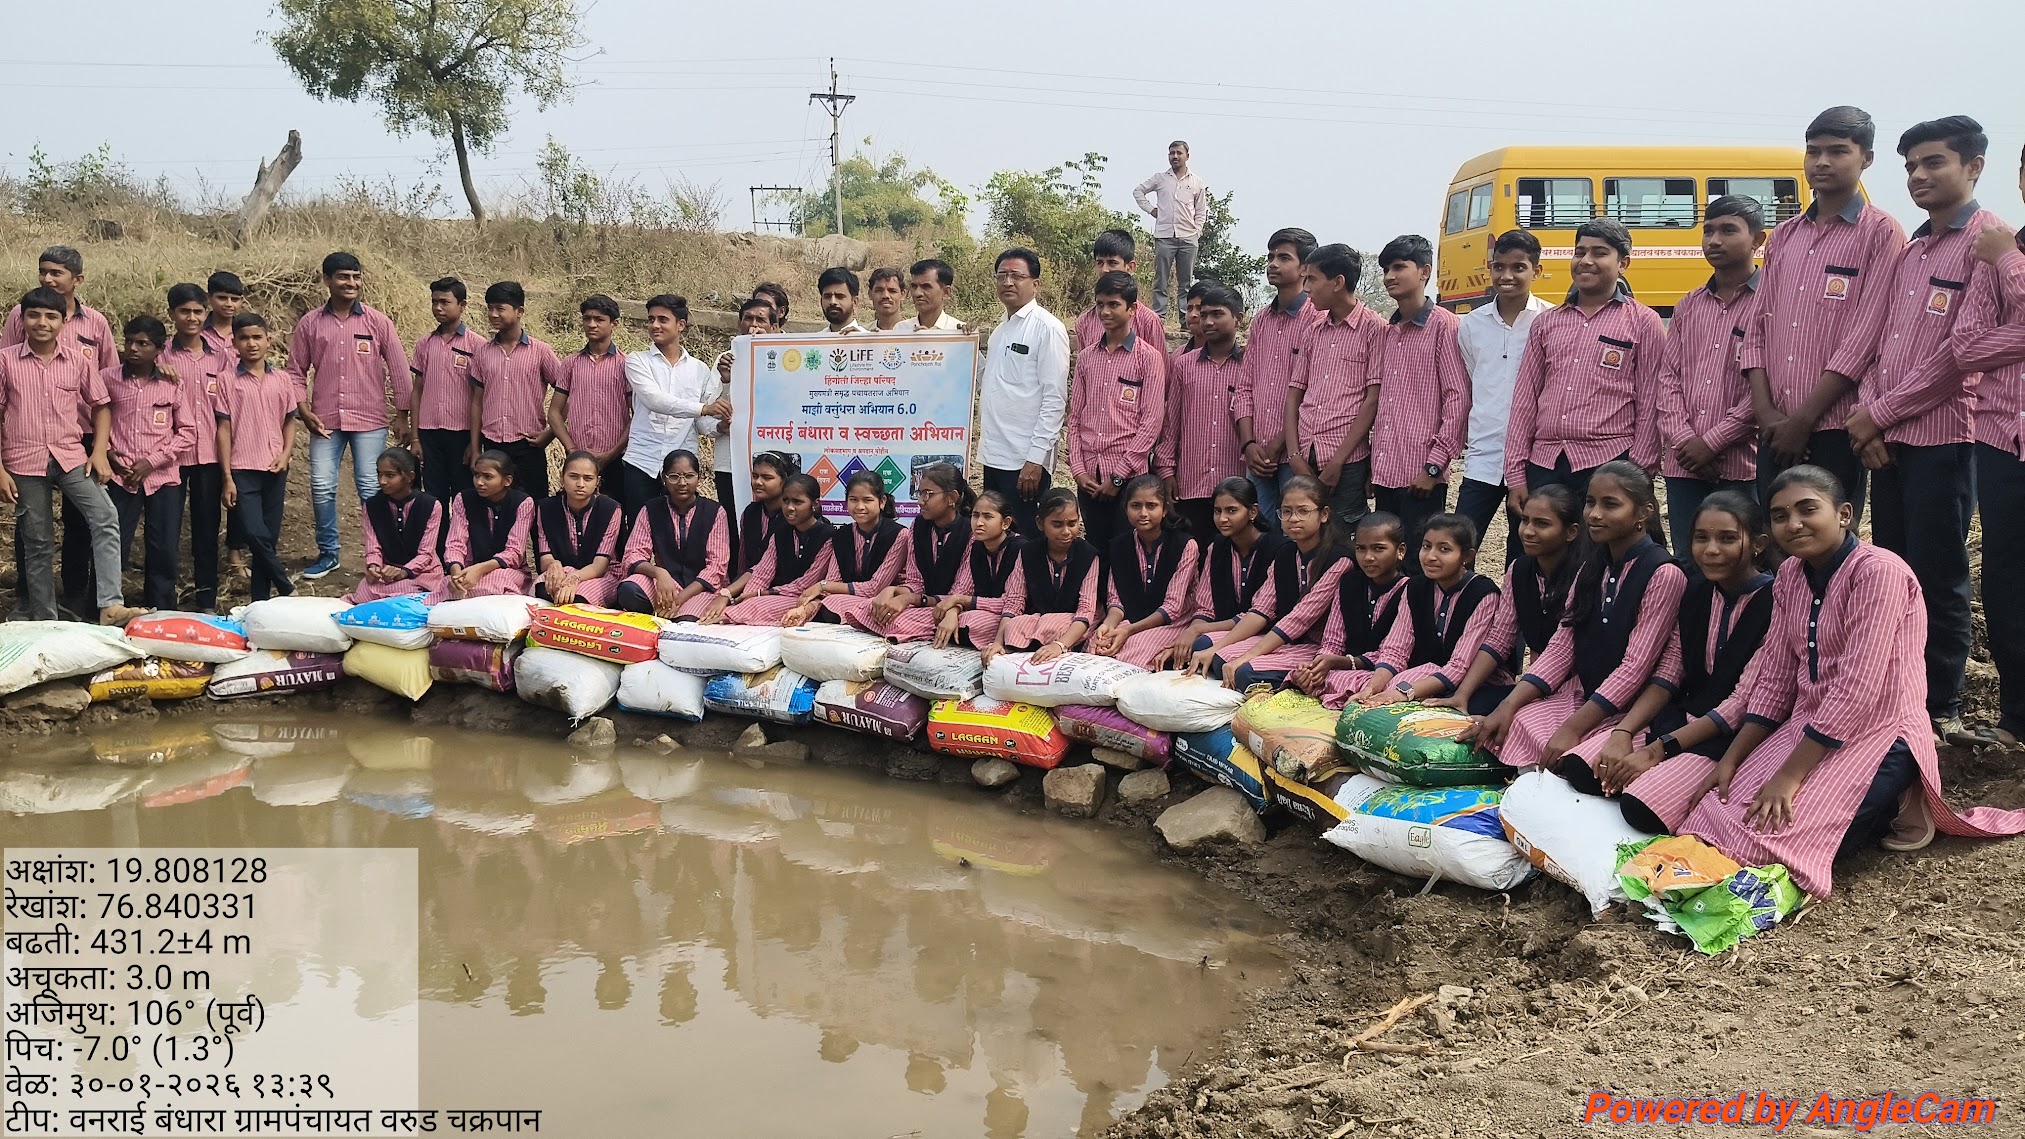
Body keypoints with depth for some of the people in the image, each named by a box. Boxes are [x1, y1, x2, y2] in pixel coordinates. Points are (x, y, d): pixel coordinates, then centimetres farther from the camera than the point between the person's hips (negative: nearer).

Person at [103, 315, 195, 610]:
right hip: (120, 477, 0)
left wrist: (152, 461, -7)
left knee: (164, 550, 4)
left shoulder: (172, 384, 3)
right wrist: (108, 453, -4)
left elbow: (188, 432, 2)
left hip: (163, 478, 0)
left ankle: (160, 615, 17)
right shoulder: (109, 379, 3)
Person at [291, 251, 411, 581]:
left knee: (371, 488, -1)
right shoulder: (310, 323, 4)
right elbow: (297, 371, 10)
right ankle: (327, 552, 16)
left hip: (370, 420, -2)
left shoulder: (378, 322, 1)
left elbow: (398, 370, 2)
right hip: (325, 420, 2)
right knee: (321, 486, 2)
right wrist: (304, 411, -1)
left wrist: (402, 416, 1)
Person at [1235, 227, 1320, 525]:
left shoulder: (1318, 319, -5)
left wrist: (1279, 444, -11)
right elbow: (1245, 387, 15)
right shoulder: (1260, 320, 16)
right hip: (1257, 457, 6)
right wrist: (1248, 444, 1)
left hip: (1296, 454, -6)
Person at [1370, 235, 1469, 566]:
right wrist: (1374, 462, 14)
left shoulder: (1443, 325, -6)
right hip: (1384, 472, 7)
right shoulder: (1388, 330, 15)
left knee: (1419, 566, -4)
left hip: (1420, 476, -7)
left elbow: (1458, 399, -11)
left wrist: (1435, 465, -14)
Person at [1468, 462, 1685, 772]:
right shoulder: (1593, 568, 12)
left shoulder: (1664, 575, -13)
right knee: (1513, 726, -18)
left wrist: (1573, 728, -23)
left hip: (1628, 709, -7)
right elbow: (1561, 647, 6)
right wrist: (1508, 706, -8)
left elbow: (1636, 666, -18)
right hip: (1576, 695, 7)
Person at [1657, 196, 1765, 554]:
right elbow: (1668, 377, 11)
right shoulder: (1688, 306, 16)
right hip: (1683, 466, 5)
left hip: (1743, 467, -5)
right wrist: (1683, 438, -5)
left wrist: (1712, 443, -13)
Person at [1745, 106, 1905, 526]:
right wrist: (1766, 412, -2)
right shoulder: (1784, 236, 16)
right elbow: (1758, 328, 12)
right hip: (1776, 430, 5)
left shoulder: (1881, 233, -2)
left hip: (1835, 431, -5)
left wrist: (1804, 420, -13)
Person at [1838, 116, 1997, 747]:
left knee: (1938, 578, -1)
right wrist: (1867, 415, -5)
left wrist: (1881, 413, -11)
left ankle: (1941, 710, 10)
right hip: (1885, 437, 7)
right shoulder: (1908, 250, 15)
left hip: (1942, 435, -7)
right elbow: (1867, 335, 9)